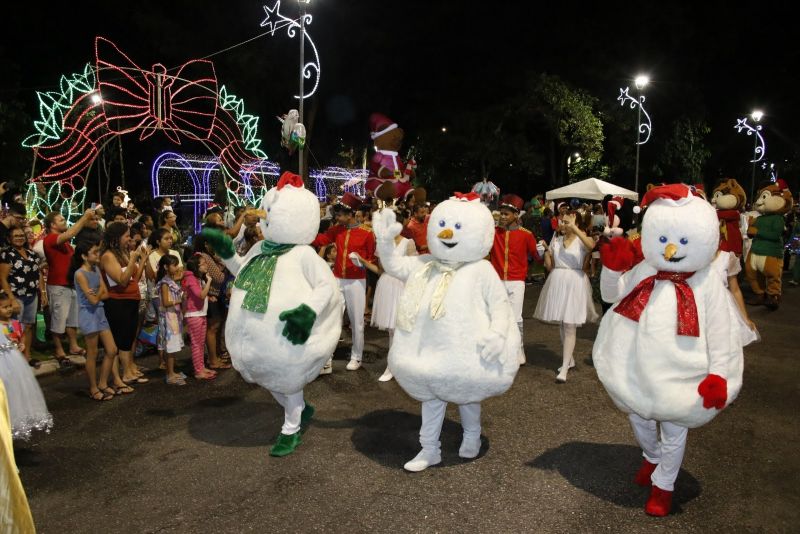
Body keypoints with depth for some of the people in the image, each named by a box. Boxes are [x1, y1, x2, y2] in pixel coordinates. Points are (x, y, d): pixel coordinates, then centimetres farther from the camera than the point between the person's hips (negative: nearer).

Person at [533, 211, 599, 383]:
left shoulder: (581, 240, -5)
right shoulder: (556, 240, 9)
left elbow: (591, 245, -31)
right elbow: (549, 265, 16)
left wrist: (575, 228, -32)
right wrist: (546, 255, -3)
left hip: (574, 283, -6)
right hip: (557, 282, 6)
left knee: (570, 326, -6)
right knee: (562, 324, 15)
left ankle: (564, 368, -5)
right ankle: (569, 359, 31)